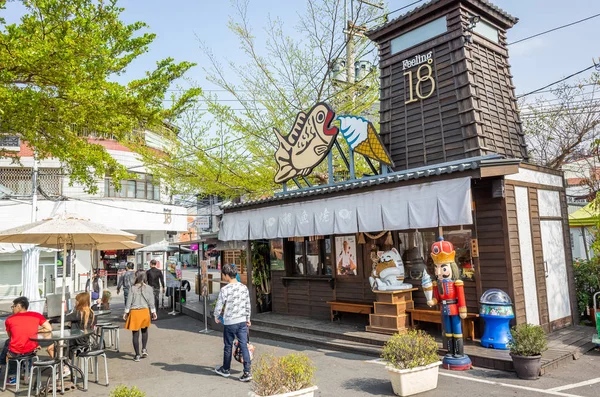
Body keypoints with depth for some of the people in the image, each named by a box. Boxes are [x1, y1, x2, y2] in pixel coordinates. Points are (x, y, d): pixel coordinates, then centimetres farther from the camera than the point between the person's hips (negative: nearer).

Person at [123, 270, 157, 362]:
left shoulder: (133, 288, -8)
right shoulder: (149, 288, -4)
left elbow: (129, 301, -5)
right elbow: (151, 301, 0)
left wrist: (126, 312, 4)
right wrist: (153, 312, 8)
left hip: (134, 312, -2)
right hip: (145, 311, 2)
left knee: (135, 333, 5)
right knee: (144, 331, 24)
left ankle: (137, 355, 8)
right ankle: (144, 349, 16)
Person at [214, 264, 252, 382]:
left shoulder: (225, 290, -16)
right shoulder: (244, 287, 0)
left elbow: (218, 306, -11)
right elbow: (248, 305, 7)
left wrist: (217, 317, 9)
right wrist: (248, 318, 19)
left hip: (229, 322, -4)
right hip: (242, 321, 4)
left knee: (228, 346, 14)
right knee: (244, 346, 4)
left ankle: (225, 370, 31)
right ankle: (247, 372, 0)